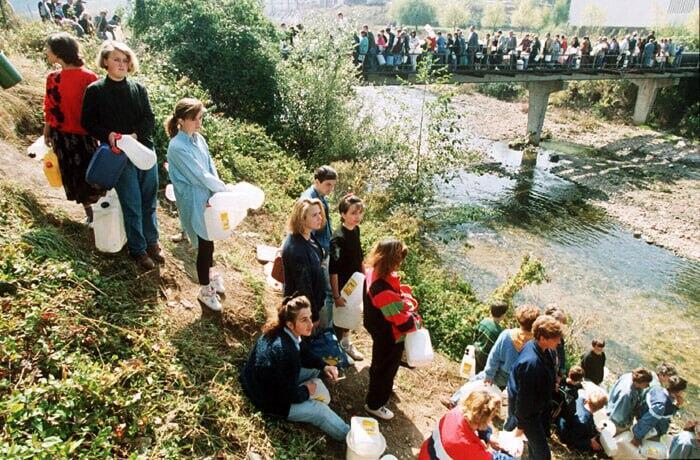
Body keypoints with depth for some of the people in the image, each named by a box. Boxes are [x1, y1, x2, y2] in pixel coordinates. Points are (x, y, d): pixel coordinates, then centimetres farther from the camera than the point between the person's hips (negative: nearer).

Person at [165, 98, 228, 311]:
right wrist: (225, 189, -13)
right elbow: (200, 176, -22)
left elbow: (211, 168, 3)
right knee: (205, 244, 4)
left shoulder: (198, 139, 2)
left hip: (208, 197, 7)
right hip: (194, 202, -7)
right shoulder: (178, 147, -22)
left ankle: (209, 273, 48)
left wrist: (216, 194, -11)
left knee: (208, 239, 23)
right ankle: (205, 290, 24)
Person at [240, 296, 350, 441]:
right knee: (320, 410, -3)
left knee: (315, 368, 10)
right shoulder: (284, 351, -36)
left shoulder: (280, 332, -11)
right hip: (268, 399, -8)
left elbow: (305, 353, 8)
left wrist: (324, 366, -7)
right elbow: (290, 395, -26)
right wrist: (306, 391, -6)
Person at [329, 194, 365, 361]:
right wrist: (336, 296, -23)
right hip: (341, 285, -7)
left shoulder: (356, 230, -4)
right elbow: (333, 270, -25)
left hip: (354, 282, 7)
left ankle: (346, 344, 46)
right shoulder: (338, 238, -28)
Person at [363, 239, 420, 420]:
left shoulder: (374, 273, -12)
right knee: (385, 368, 15)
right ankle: (374, 404, 38)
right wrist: (415, 321, -13)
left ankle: (382, 387, 61)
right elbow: (400, 319, -32)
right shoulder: (383, 289, -41)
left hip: (379, 329, 9)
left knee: (380, 364, 33)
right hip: (389, 337, -9)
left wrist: (408, 303, -5)